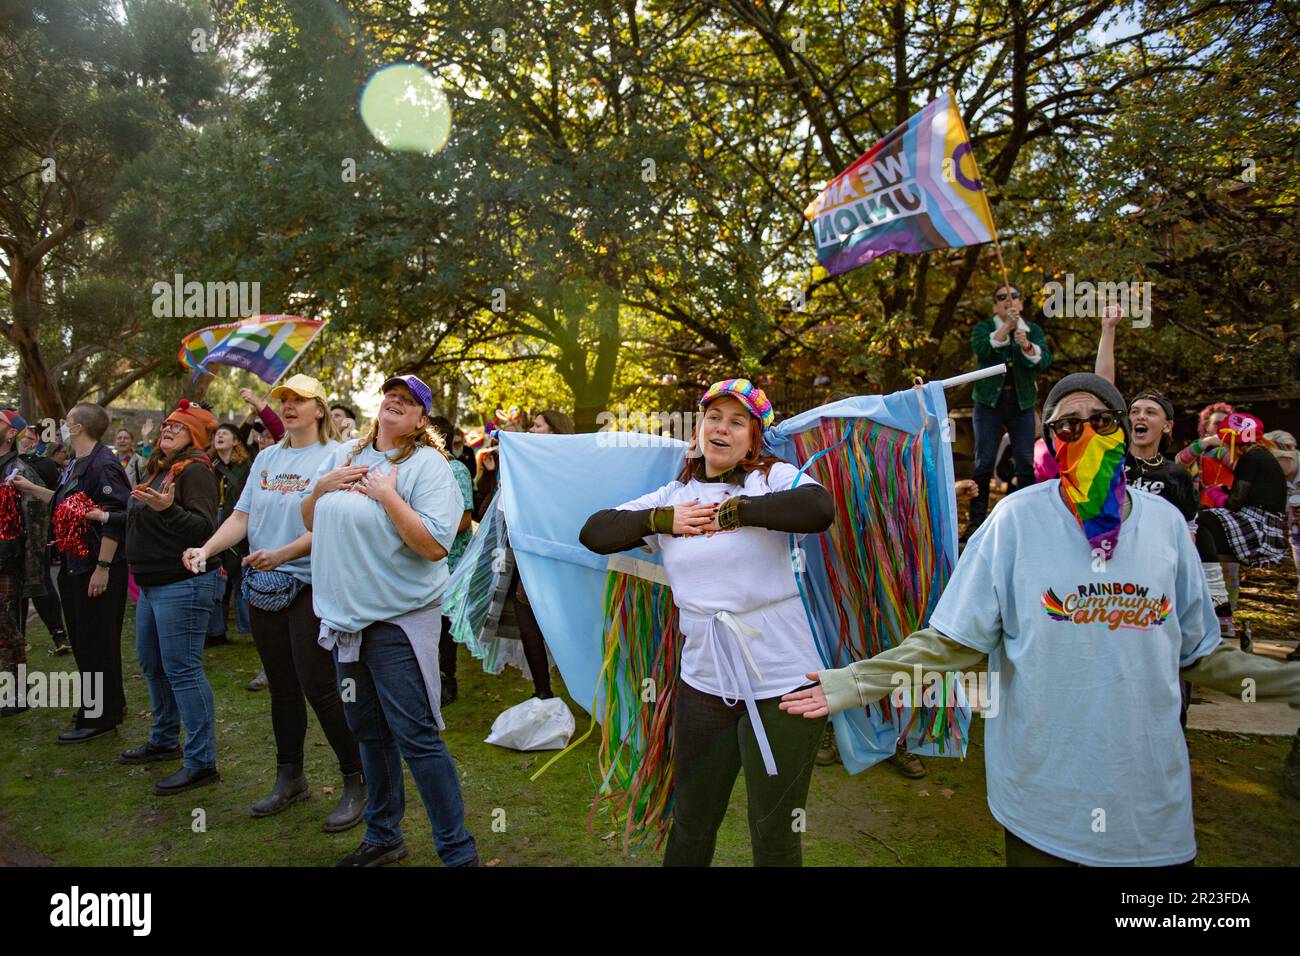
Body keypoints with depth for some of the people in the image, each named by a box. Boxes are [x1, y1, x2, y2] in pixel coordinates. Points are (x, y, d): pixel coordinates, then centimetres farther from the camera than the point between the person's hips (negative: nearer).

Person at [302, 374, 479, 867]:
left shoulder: (427, 465, -11)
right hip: (345, 616, 7)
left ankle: (458, 851, 6)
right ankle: (382, 836, 35)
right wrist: (321, 487, -2)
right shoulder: (345, 455, 10)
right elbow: (312, 521, 17)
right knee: (369, 732, 18)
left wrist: (387, 494, -21)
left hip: (399, 618, -7)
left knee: (415, 737, -7)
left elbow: (435, 545, -21)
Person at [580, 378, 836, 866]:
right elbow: (593, 533, 5)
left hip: (780, 682, -4)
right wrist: (664, 520, -8)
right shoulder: (673, 496, 7)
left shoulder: (774, 477, -5)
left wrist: (731, 511, -18)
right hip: (702, 683, 4)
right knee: (691, 822, 21)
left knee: (774, 834, 11)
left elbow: (820, 509, -27)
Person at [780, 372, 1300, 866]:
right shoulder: (1018, 518, -9)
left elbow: (1198, 653, 11)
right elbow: (953, 641, -9)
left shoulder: (1165, 522, 1)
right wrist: (854, 683, -18)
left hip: (1151, 789, 3)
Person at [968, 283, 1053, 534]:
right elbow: (981, 349, -16)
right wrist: (1007, 327, -23)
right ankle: (977, 519, 2)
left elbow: (1045, 360, -5)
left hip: (1022, 403, 2)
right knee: (984, 461, -3)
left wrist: (1027, 346, -23)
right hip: (990, 401, -2)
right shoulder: (983, 327, 6)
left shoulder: (1034, 330, 11)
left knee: (1026, 462, -2)